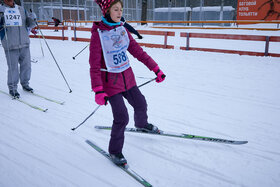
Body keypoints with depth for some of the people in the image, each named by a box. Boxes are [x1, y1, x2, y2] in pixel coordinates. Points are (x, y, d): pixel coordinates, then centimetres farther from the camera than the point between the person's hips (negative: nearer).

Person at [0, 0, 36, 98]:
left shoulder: (21, 10, 14)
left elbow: (30, 24, 12)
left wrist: (31, 21, -9)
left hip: (24, 43, 3)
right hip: (10, 45, -3)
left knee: (26, 65, 8)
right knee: (13, 67, -4)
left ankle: (25, 84, 26)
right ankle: (12, 88, 10)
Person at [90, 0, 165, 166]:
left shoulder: (122, 30, 2)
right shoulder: (98, 34, -15)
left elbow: (138, 51, 5)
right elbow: (94, 65, -17)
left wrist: (156, 69, 2)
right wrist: (98, 90, -25)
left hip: (127, 76, 6)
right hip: (110, 81, -6)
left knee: (141, 104, 19)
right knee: (122, 117, -9)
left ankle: (142, 124, 55)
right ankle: (115, 151, 14)